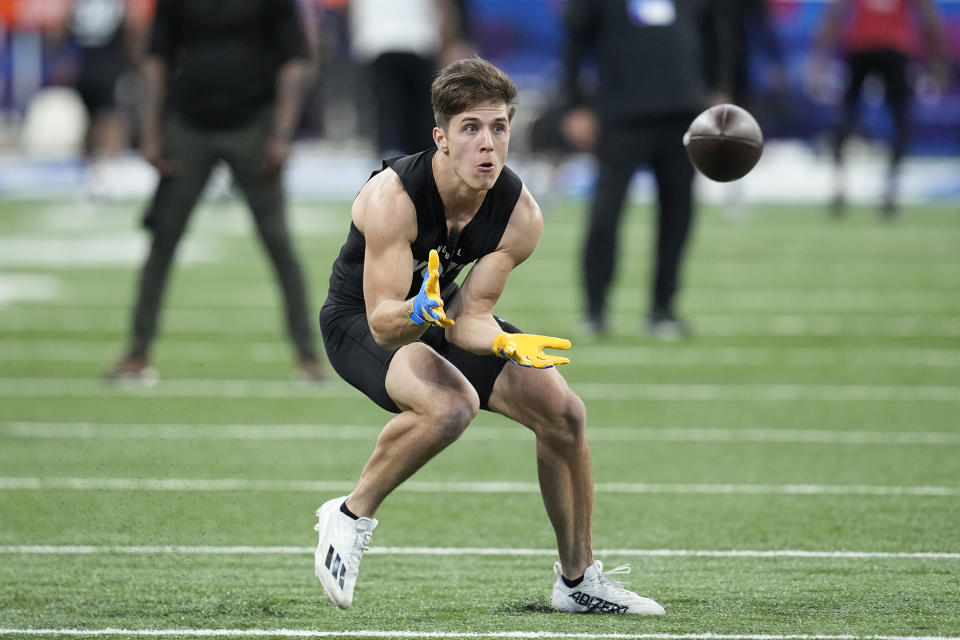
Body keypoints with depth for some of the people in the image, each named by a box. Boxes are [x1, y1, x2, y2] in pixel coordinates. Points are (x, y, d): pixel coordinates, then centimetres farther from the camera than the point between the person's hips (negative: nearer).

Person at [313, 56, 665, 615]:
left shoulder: (521, 215, -18)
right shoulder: (392, 198, -33)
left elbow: (467, 317, -17)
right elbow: (384, 324, -35)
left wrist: (507, 344, -38)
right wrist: (419, 313, -56)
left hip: (440, 313, 6)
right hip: (362, 322, -6)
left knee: (563, 412, -5)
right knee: (451, 404, -35)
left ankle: (578, 579, 12)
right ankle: (352, 515, -12)